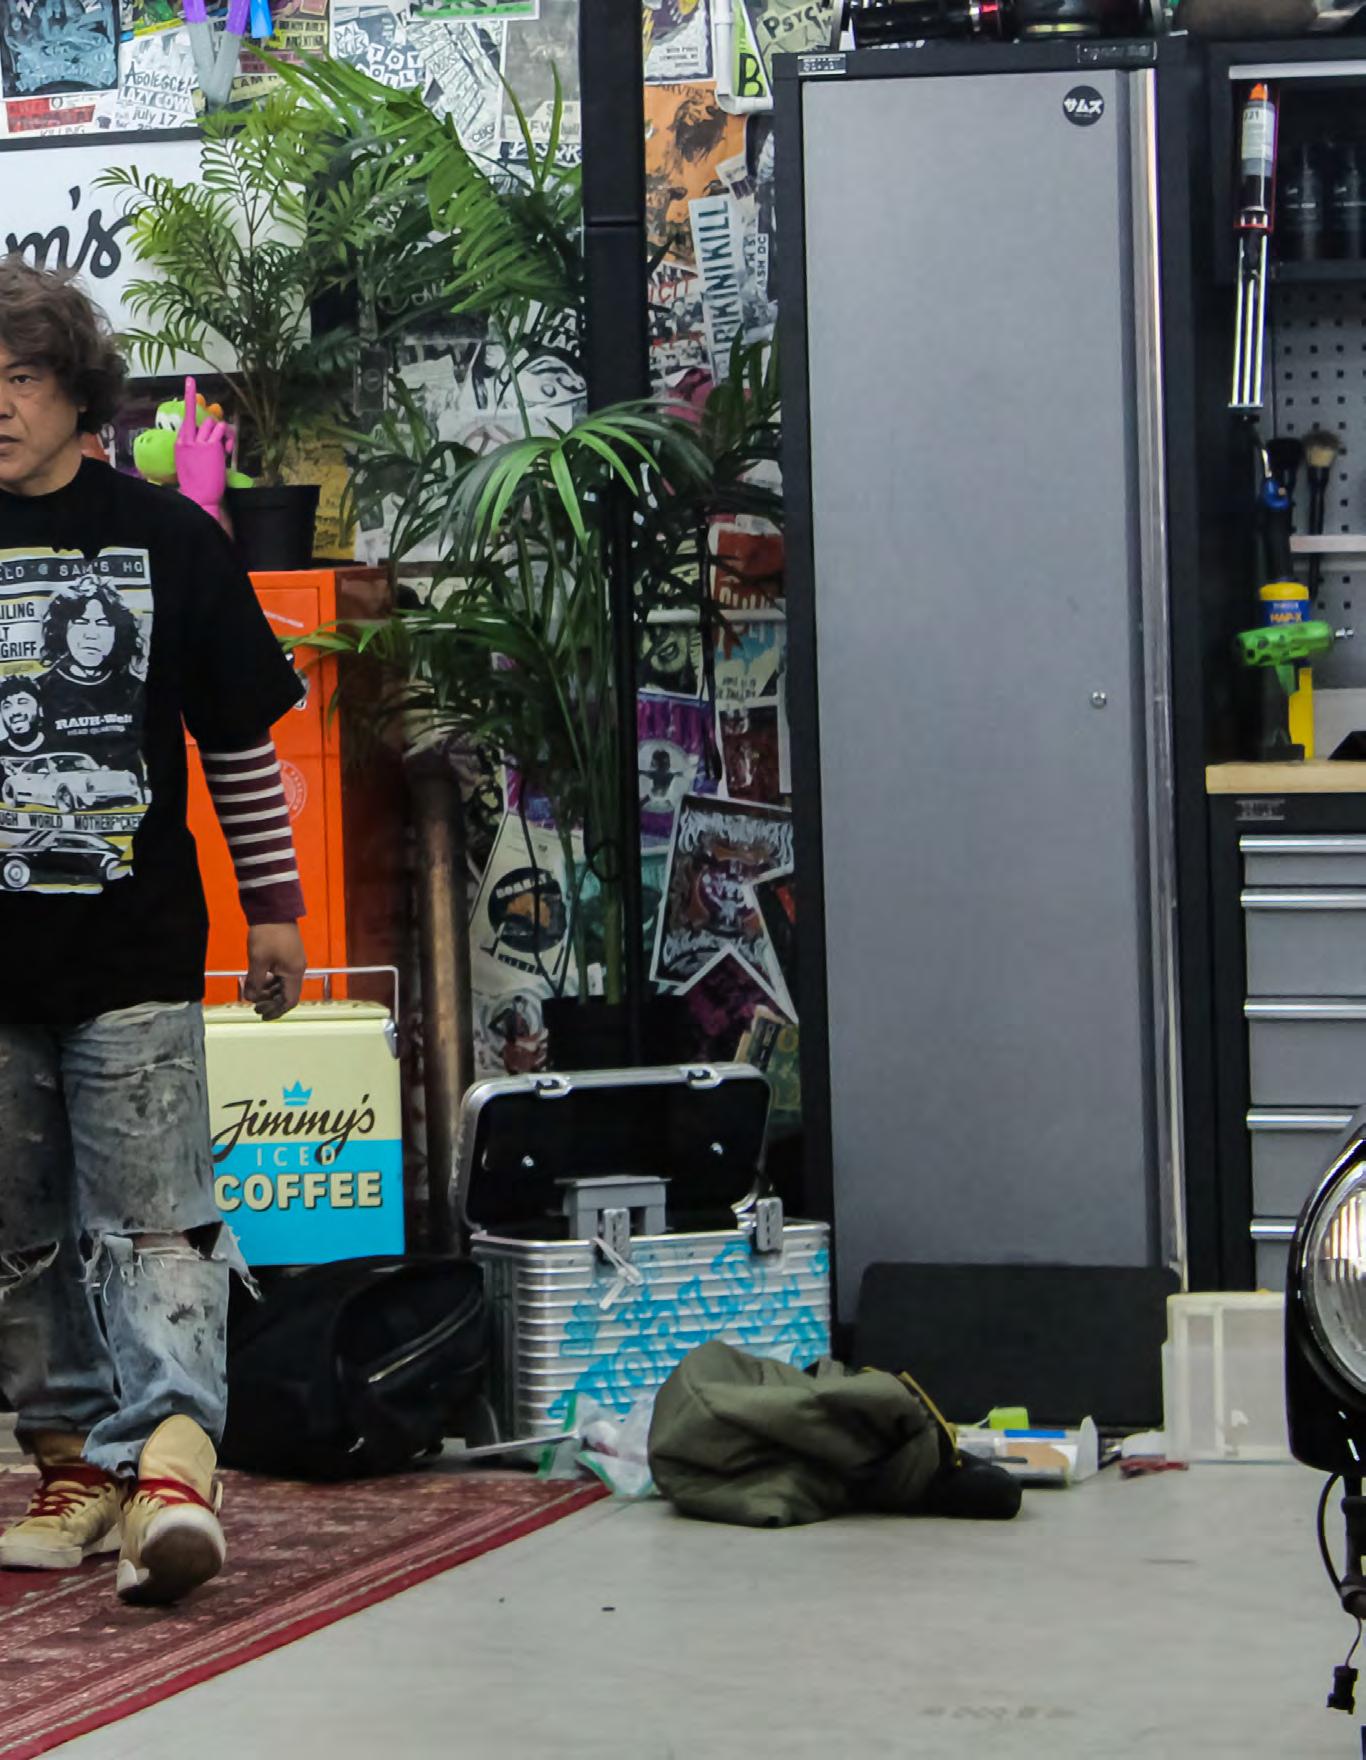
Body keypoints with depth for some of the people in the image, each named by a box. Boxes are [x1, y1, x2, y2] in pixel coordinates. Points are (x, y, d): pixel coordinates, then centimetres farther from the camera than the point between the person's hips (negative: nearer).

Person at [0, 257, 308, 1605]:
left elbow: (243, 739, 10)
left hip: (135, 952, -2)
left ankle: (171, 1458, -20)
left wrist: (273, 905, 10)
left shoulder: (167, 537, 4)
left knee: (151, 1222, -10)